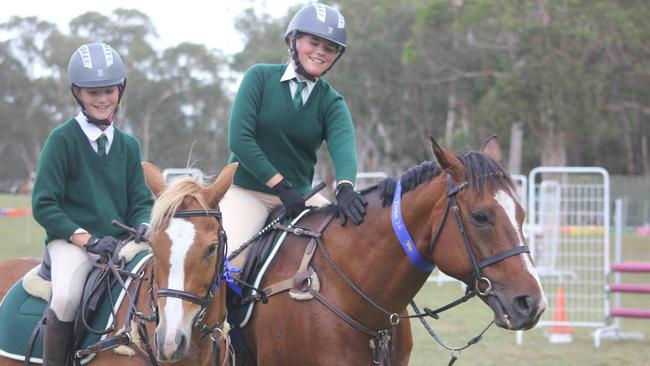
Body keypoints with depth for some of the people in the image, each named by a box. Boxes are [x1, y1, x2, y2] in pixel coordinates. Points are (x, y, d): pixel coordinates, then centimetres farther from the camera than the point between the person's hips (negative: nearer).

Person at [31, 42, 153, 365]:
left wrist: (144, 227, -10)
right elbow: (43, 205, -6)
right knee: (66, 297, -34)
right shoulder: (62, 139, -2)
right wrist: (86, 239, -16)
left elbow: (141, 202, 14)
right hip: (71, 241, -5)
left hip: (122, 242, 5)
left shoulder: (128, 145, 14)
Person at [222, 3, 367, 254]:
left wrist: (345, 187, -40)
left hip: (299, 193, 3)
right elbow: (239, 139, -12)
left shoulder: (331, 103, 3)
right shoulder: (260, 77, -3)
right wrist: (282, 186, -18)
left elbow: (343, 146, -17)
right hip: (246, 191, -3)